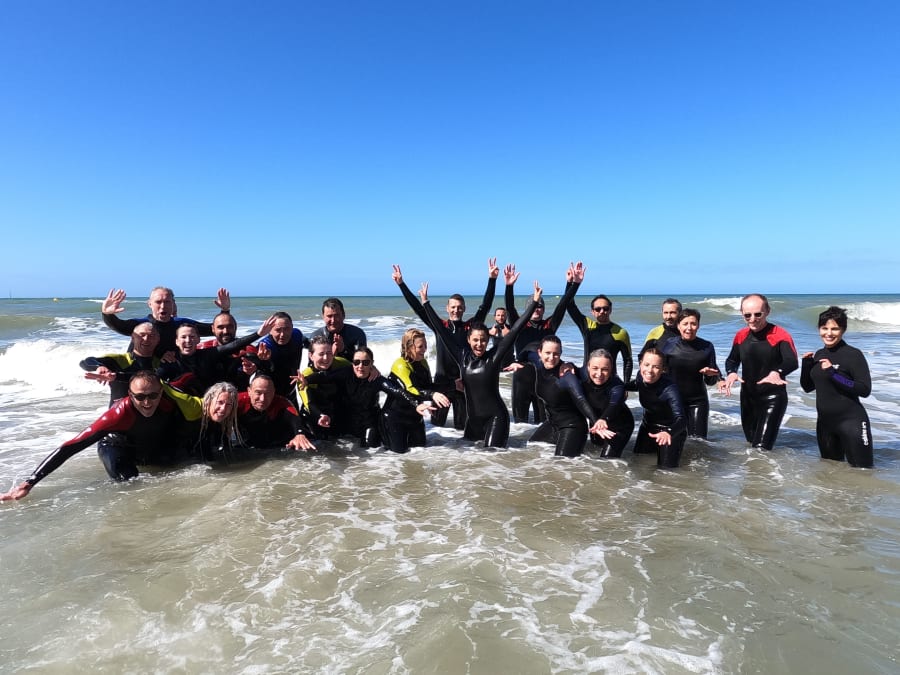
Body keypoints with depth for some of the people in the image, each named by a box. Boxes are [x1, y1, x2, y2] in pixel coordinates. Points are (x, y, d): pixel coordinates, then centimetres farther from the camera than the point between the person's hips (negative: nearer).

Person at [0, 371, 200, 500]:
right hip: (123, 449, -3)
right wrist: (28, 484, -45)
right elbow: (69, 448, -42)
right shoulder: (119, 413, -42)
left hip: (158, 449, 3)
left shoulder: (170, 399, -35)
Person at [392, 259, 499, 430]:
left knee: (462, 425, 9)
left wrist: (492, 279, -15)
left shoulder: (470, 326, 1)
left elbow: (485, 305, -6)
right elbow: (417, 308, 0)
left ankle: (459, 423, 37)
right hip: (442, 380, 0)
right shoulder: (440, 325, 2)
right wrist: (401, 284, -5)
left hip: (464, 381, 0)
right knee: (437, 422, 9)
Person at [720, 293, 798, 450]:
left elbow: (792, 362, -30)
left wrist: (776, 373, -52)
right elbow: (732, 360, 12)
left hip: (773, 397, -6)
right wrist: (731, 373, -12)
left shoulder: (780, 335, -16)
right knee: (751, 444, 21)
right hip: (748, 397, 6)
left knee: (761, 448, -15)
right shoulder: (741, 336, 1)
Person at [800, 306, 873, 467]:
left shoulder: (854, 354, -13)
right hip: (824, 423, 7)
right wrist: (806, 365, -4)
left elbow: (865, 390, -21)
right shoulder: (819, 355, 6)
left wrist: (833, 373, -27)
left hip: (851, 422, -7)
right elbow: (808, 387, 11)